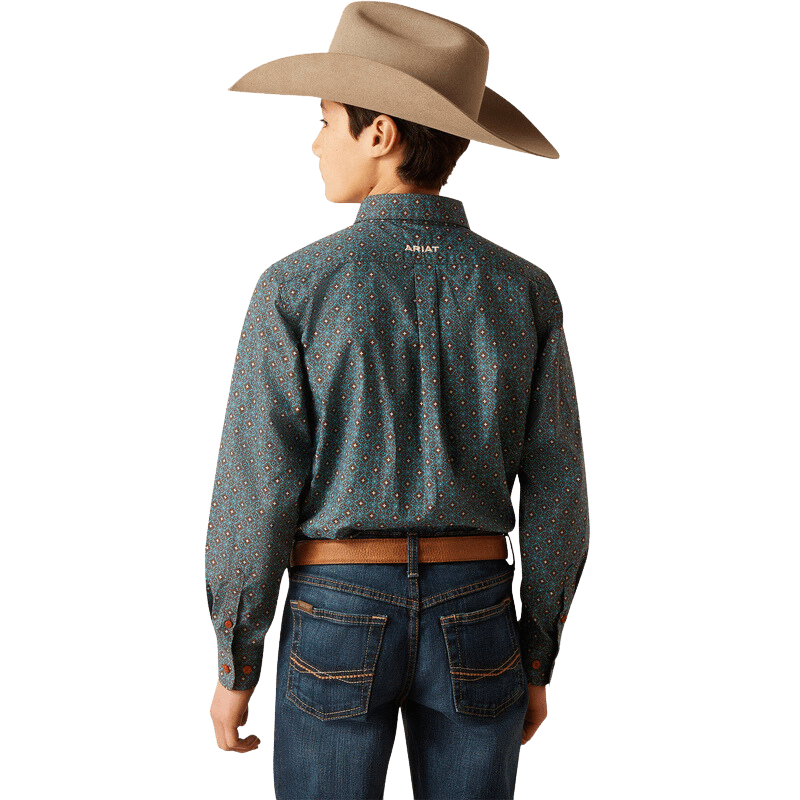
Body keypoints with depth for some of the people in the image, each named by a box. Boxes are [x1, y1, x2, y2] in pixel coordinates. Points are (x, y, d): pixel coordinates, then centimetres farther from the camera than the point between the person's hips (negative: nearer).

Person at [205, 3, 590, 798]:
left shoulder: (294, 290, -13)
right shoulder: (526, 292, -5)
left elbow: (253, 497, -11)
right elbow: (555, 498, -3)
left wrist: (234, 669, 2)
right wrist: (537, 662, 9)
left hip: (336, 627, -2)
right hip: (471, 627, 2)